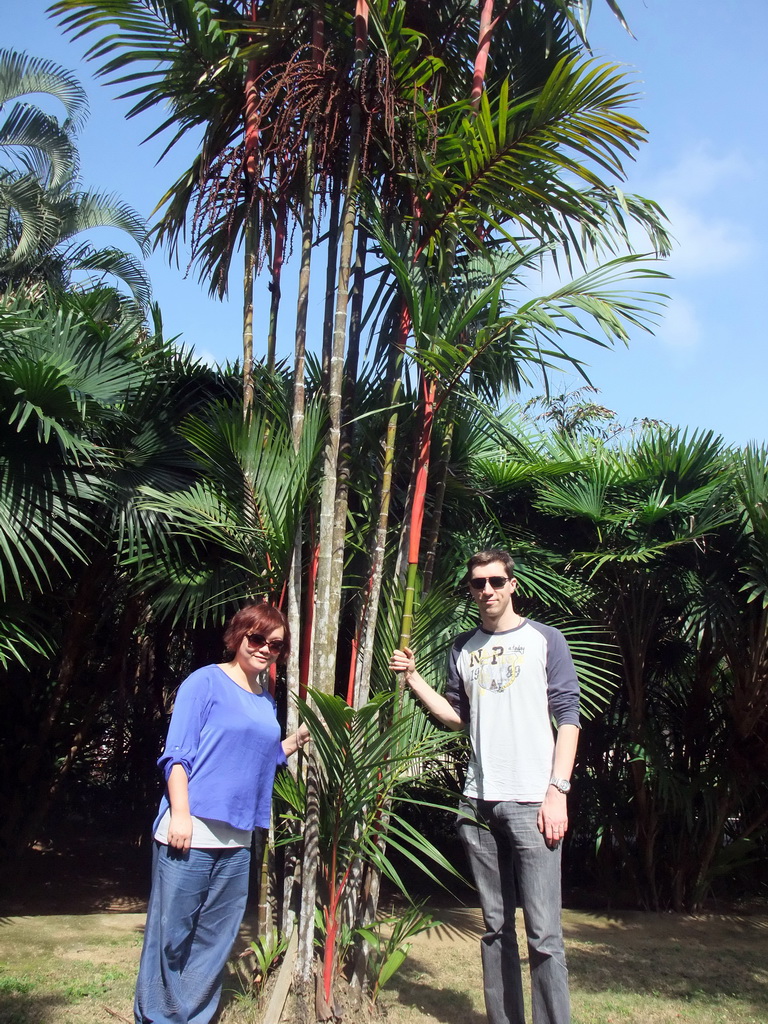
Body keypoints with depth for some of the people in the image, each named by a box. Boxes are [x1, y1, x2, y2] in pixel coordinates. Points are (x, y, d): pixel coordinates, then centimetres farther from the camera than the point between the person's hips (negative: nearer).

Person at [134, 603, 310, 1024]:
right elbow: (177, 755, -10)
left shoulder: (266, 702, 13)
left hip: (237, 839, 7)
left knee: (215, 939, 13)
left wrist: (299, 737, 10)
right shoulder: (206, 682, -6)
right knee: (171, 934, 2)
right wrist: (180, 815, -16)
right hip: (190, 833, -6)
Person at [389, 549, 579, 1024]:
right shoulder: (463, 649, 14)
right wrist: (413, 677, 6)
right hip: (479, 803, 4)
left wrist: (558, 790, -10)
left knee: (543, 934, -6)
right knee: (496, 927, 11)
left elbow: (568, 718, -2)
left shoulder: (545, 640, 2)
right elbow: (457, 716, 15)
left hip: (531, 802, -4)